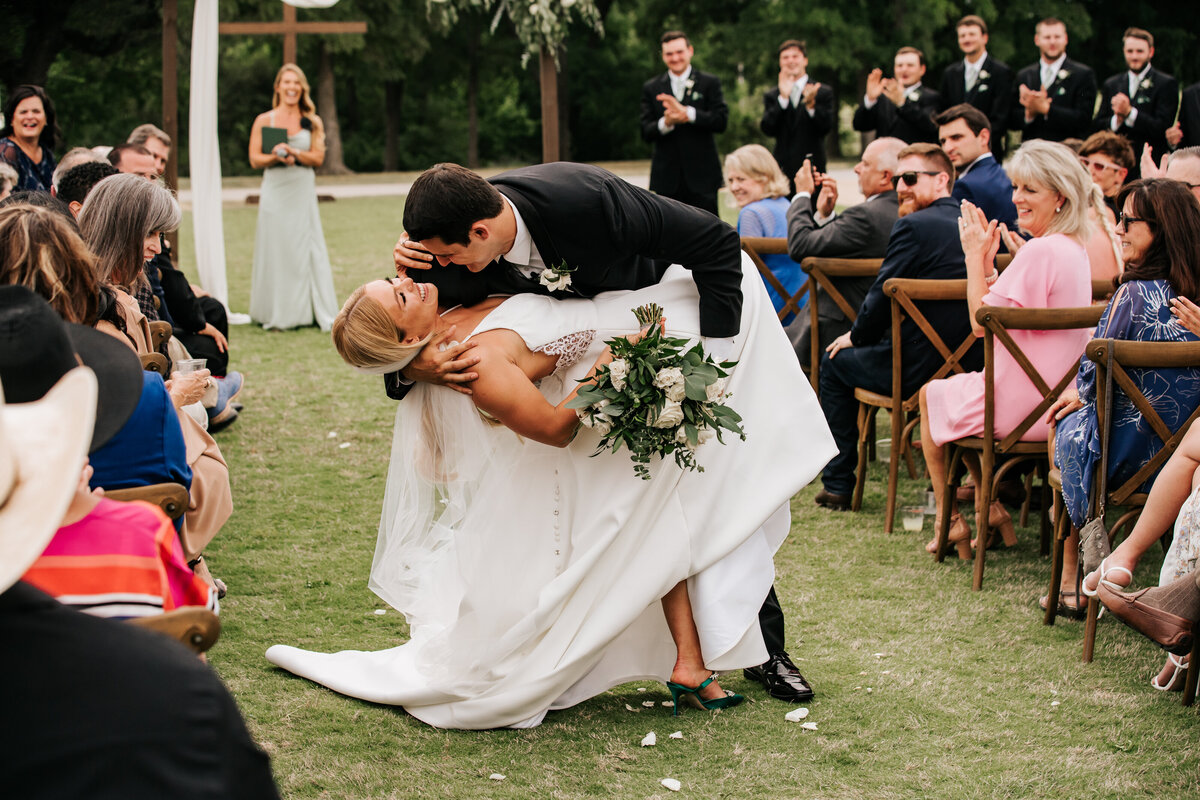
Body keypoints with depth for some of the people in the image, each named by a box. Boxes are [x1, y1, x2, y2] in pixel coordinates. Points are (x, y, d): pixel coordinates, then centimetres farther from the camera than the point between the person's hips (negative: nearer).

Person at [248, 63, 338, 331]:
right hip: (275, 192, -1)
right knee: (276, 249, -1)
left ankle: (320, 313, 0)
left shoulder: (312, 122, 8)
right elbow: (255, 159, 2)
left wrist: (294, 153, -14)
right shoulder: (264, 120, 6)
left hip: (303, 191, 1)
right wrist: (276, 157, -16)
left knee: (305, 251, -2)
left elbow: (318, 157, 2)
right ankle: (276, 315, 4)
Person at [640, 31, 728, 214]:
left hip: (701, 177, -1)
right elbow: (646, 132, 2)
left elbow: (721, 121, -7)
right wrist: (665, 123, -20)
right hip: (666, 180, 1)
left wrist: (686, 113, -18)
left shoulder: (709, 83, 6)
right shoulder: (651, 88, 10)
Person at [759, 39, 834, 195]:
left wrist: (811, 104, -23)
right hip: (782, 169, 2)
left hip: (812, 168, -2)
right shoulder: (772, 96, 12)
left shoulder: (823, 93, 7)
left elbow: (826, 127, -5)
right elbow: (767, 129, -3)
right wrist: (783, 98, -13)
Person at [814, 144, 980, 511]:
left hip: (922, 368, -7)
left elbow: (882, 296, -14)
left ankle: (837, 484, 18)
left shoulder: (913, 226, -15)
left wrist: (856, 336, 7)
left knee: (836, 362, 16)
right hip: (972, 362, 7)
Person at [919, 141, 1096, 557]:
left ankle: (950, 521, 20)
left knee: (931, 395, 17)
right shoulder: (1075, 249, 8)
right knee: (957, 390, 30)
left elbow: (982, 321, -20)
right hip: (1060, 402, 9)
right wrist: (989, 262, 6)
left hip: (1023, 406, -9)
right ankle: (990, 507, 24)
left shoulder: (1041, 251, -23)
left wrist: (975, 257, -11)